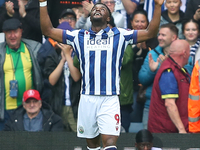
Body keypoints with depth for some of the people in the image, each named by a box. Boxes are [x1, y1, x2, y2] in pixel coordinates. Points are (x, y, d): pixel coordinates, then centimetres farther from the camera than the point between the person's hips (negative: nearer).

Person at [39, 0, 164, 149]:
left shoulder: (119, 35, 8)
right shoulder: (79, 36, 12)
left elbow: (150, 33, 4)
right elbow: (48, 30, 11)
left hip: (110, 99, -2)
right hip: (87, 98, 3)